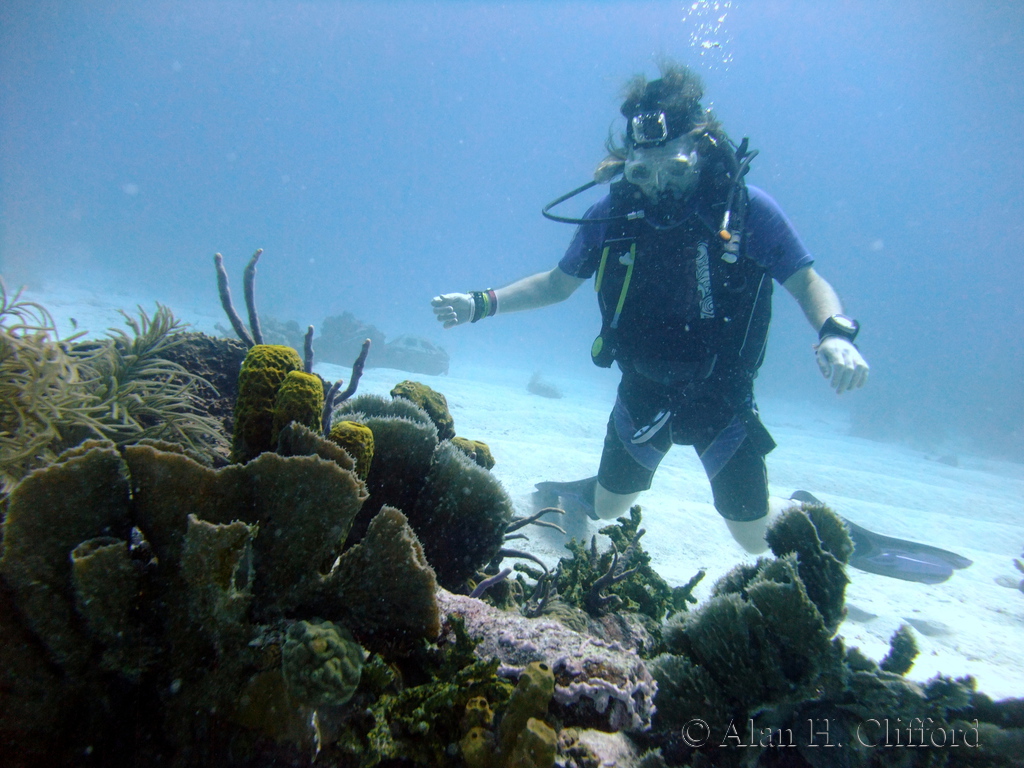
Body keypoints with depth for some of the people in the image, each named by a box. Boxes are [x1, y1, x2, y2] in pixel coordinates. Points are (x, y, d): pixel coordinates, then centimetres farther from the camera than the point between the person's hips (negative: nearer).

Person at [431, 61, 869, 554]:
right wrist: (482, 304, -10)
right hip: (643, 393, 2)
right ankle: (584, 492, 56)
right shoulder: (613, 213, -11)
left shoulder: (745, 208, -17)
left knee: (755, 537, 11)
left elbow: (807, 282, -10)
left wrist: (837, 334, -31)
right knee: (607, 508, 18)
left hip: (721, 398, -1)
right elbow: (559, 283, 1)